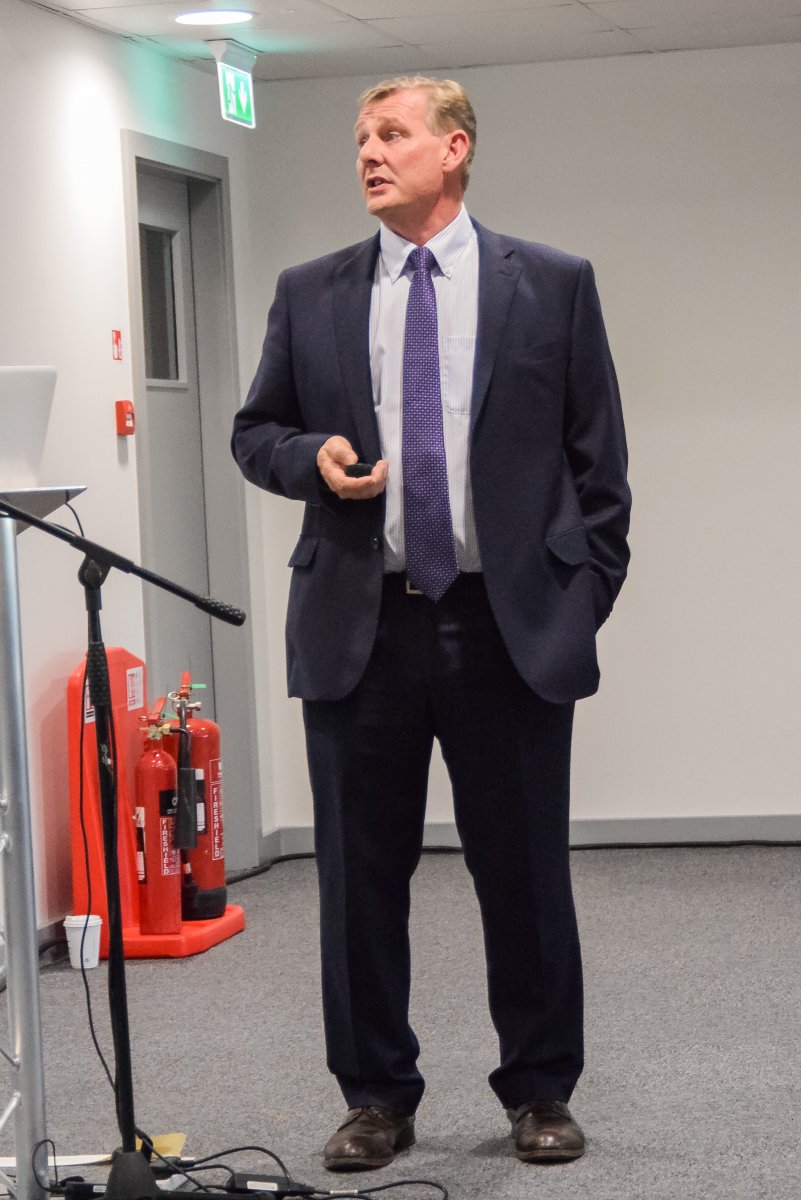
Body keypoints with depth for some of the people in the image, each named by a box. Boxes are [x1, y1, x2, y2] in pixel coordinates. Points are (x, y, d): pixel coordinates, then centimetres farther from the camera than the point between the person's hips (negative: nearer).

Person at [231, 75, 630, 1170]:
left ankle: (540, 1092, 21)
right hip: (358, 628, 2)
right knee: (360, 878, 7)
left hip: (511, 627, -2)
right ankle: (376, 1098, 20)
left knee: (526, 875, 6)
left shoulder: (552, 285, 4)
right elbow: (255, 431, 15)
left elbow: (596, 454, 5)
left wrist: (589, 593, -1)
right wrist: (310, 455, -7)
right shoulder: (310, 295, 9)